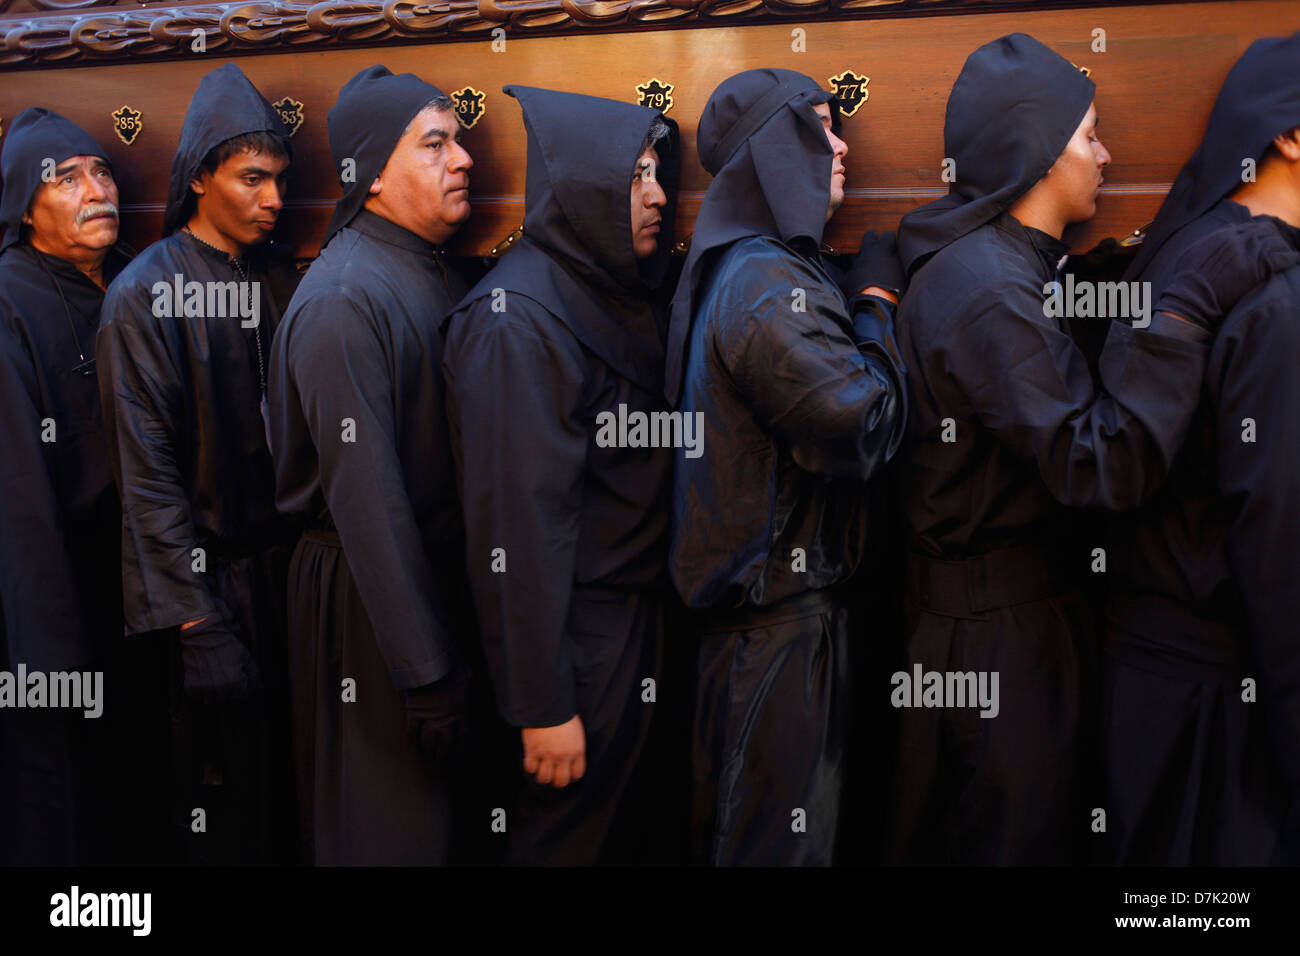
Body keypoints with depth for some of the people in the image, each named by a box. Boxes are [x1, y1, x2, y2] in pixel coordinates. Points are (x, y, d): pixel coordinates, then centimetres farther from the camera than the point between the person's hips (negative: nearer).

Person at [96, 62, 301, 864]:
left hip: (289, 562, 5)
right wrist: (196, 619, -15)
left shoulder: (284, 279, 7)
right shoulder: (146, 294, -8)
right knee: (230, 811, 4)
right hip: (213, 579, -5)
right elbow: (148, 472, -11)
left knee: (296, 781, 12)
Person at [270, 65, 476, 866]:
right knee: (392, 828, 6)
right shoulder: (344, 299, -19)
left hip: (445, 582, 8)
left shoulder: (437, 275, 9)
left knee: (447, 813, 20)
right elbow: (366, 500, -23)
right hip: (370, 599, -8)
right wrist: (426, 674, -23)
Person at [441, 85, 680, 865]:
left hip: (636, 620, 8)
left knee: (609, 815, 21)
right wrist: (541, 704, -23)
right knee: (563, 836, 8)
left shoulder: (612, 296, 8)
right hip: (575, 642, -8)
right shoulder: (519, 319, -20)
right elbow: (518, 519, -24)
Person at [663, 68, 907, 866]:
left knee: (739, 825, 21)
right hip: (781, 614, -10)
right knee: (782, 836, 2)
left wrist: (863, 306, 10)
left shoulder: (738, 268, 12)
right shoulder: (767, 284, -20)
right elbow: (863, 430, -22)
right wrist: (877, 308, -8)